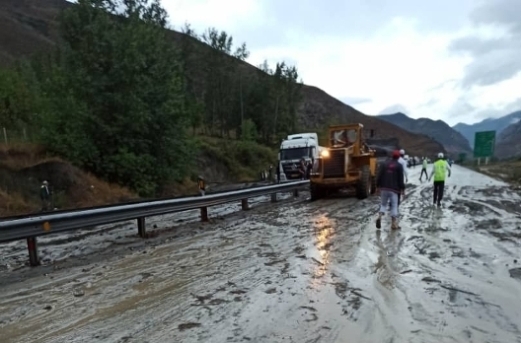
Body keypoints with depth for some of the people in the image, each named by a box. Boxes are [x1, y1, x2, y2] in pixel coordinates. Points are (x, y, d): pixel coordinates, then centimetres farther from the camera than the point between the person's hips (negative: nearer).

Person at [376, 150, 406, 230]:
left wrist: (378, 186, 13)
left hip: (384, 188, 3)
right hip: (394, 189, -3)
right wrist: (402, 189, 1)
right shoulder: (399, 166, -2)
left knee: (383, 204, 14)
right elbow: (401, 178, -6)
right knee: (394, 205, 5)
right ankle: (394, 224, 5)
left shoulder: (385, 164, 8)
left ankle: (380, 216, -11)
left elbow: (379, 176, 7)